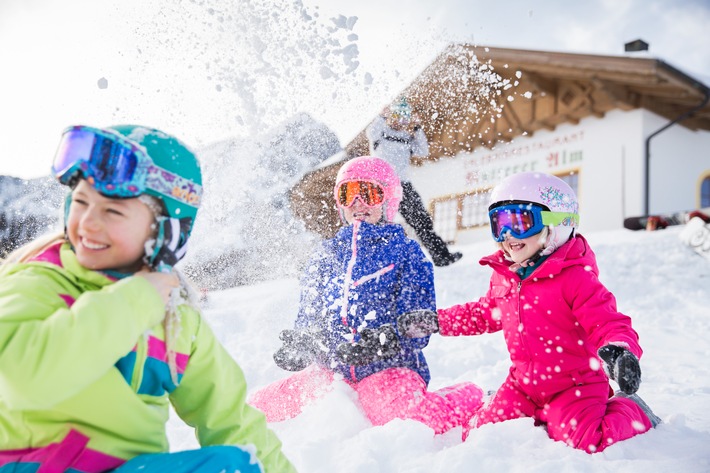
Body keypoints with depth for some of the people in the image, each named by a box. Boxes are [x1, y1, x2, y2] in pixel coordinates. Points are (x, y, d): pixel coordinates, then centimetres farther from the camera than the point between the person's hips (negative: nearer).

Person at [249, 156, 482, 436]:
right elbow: (308, 318, 15)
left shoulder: (406, 253, 0)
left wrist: (382, 341, -27)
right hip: (330, 371, 4)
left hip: (390, 368, -4)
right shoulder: (325, 256, 13)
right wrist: (298, 345, -8)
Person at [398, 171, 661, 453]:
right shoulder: (503, 276, 3)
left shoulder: (574, 276, -19)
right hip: (523, 385, 6)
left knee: (587, 442, -22)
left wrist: (620, 350, -47)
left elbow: (606, 320, -24)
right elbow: (484, 314, 19)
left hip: (573, 385, -6)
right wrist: (437, 322, 12)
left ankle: (632, 412, 10)